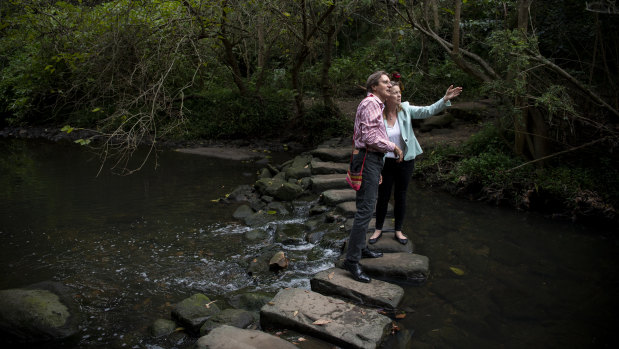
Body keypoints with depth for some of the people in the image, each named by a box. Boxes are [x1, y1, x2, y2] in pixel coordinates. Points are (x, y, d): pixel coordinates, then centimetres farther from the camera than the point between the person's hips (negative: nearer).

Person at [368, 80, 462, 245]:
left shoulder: (405, 110, -3)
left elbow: (428, 111, -10)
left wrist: (445, 99, -23)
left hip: (405, 161, 3)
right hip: (386, 162, -2)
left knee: (401, 196, 12)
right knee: (383, 196, 7)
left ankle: (398, 231, 26)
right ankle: (378, 230, 26)